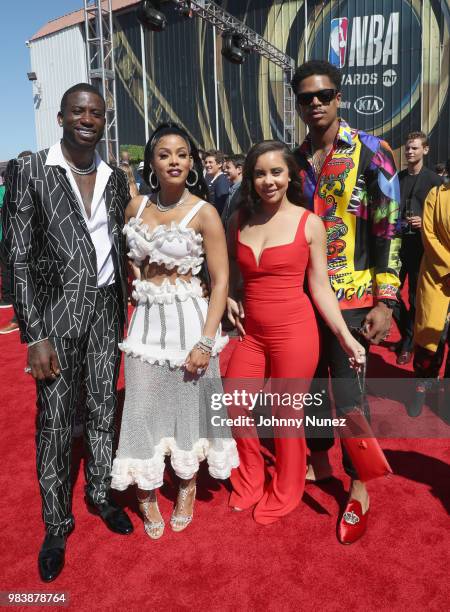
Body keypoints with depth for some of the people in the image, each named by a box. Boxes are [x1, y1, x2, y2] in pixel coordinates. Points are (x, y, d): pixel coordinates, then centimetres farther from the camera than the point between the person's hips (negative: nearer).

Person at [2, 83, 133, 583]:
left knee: (104, 408, 15)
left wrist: (122, 311, 10)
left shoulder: (115, 178, 7)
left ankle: (100, 494, 36)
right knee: (55, 421, 5)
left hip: (106, 307, 4)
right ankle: (57, 523, 24)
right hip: (57, 310, -4)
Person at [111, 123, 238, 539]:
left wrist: (205, 341, -17)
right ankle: (148, 497, 29)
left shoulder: (204, 213, -9)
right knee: (144, 407, 8)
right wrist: (140, 285, 4)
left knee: (189, 404, 10)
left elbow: (221, 280, -12)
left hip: (188, 319, -3)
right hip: (146, 320, 4)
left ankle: (187, 489, 35)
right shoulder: (136, 207, 4)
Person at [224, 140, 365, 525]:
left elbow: (320, 287, -5)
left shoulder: (309, 223, -7)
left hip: (294, 331, -4)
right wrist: (229, 299, -2)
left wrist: (346, 337, -11)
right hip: (252, 332, 4)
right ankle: (250, 482, 38)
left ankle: (285, 493, 34)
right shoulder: (240, 219, 4)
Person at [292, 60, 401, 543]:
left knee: (347, 392, -1)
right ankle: (319, 462, 36)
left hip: (351, 297, -4)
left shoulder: (371, 152, -5)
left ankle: (358, 490, 18)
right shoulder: (294, 160, 8)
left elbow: (388, 230, -8)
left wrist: (385, 301, -13)